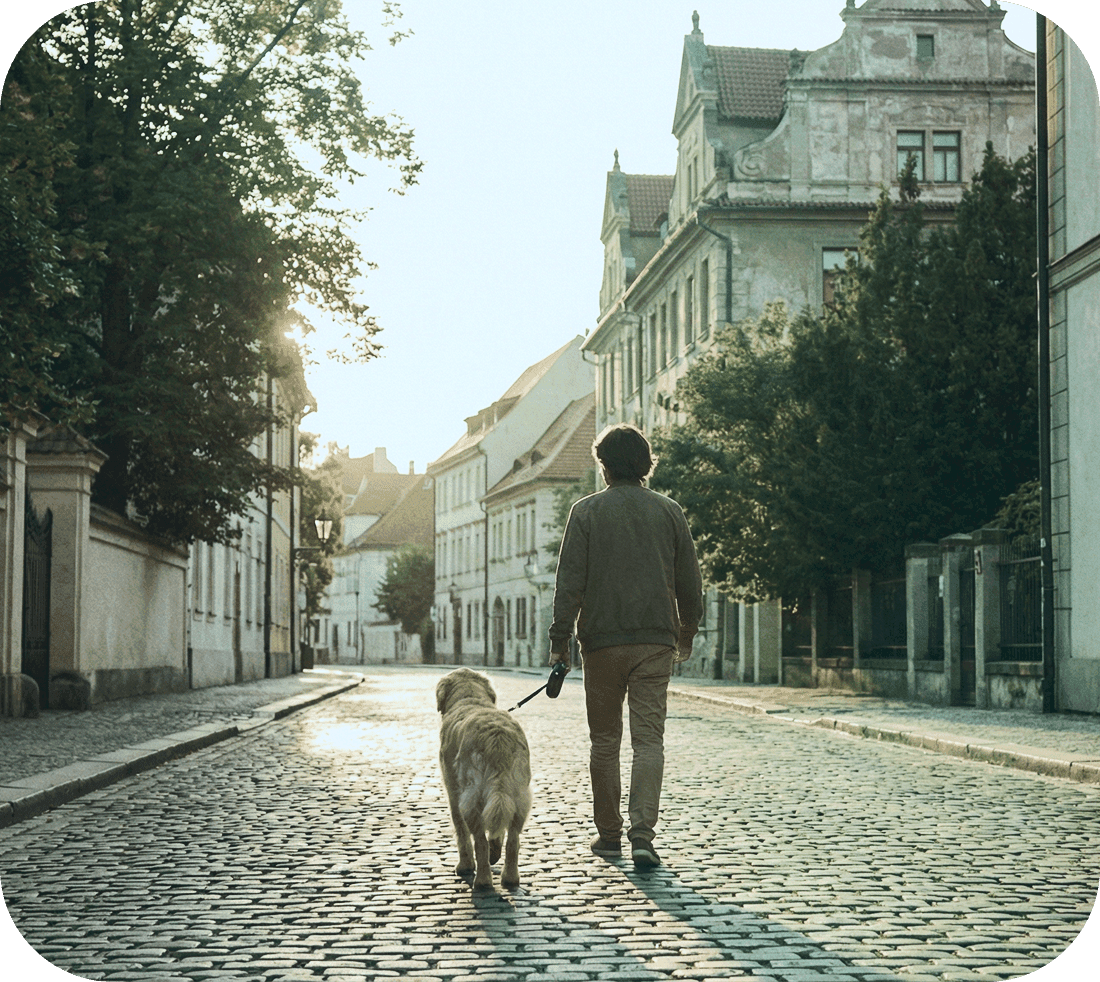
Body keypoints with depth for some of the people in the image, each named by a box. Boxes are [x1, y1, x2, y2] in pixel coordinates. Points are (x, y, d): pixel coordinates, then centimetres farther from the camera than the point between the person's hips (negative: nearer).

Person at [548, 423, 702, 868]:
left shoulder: (587, 511, -1)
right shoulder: (669, 512, 5)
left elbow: (569, 581, -5)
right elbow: (689, 581, 9)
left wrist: (560, 640, -1)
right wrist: (687, 632, 23)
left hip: (602, 640, -1)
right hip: (656, 640, 1)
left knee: (605, 740, 11)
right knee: (649, 739, -2)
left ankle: (609, 832, 17)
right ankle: (642, 835, -14)